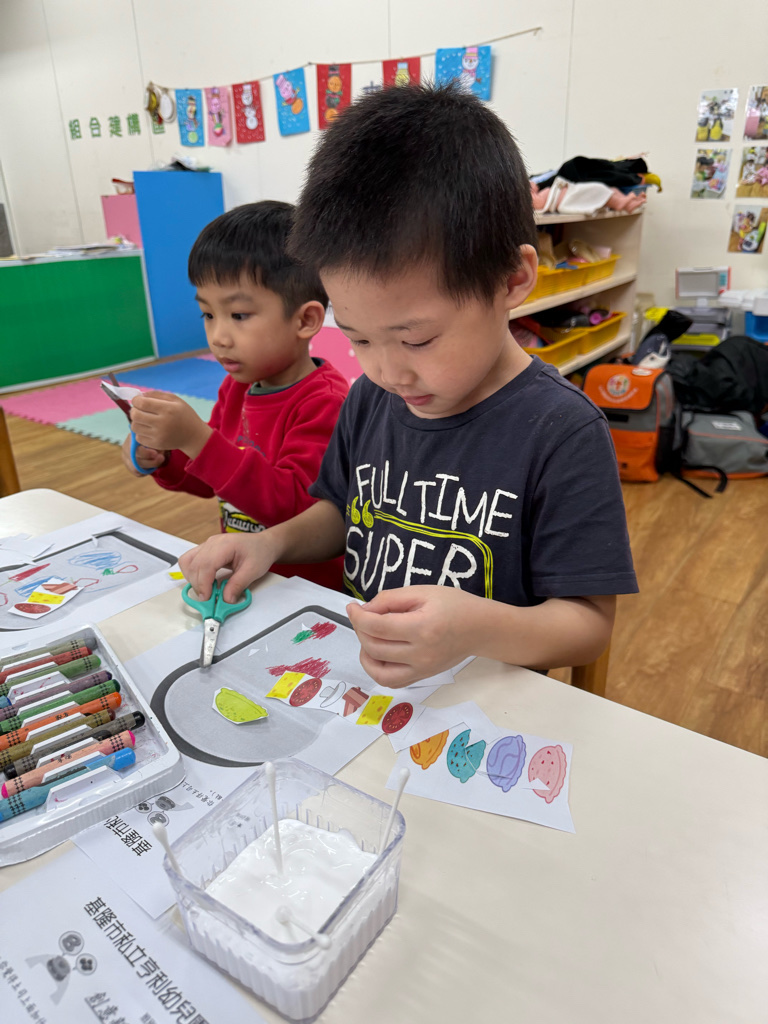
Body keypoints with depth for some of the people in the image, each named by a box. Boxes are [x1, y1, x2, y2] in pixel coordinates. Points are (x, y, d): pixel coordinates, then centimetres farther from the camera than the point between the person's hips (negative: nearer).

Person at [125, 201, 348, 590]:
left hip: (303, 584, -6)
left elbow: (293, 503, -27)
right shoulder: (236, 386, 5)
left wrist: (197, 439, -31)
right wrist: (163, 460, -2)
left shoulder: (325, 400, -17)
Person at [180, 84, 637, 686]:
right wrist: (272, 543, -1)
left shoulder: (561, 433, -17)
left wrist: (480, 628, -31)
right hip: (358, 679, 4)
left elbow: (588, 625, -14)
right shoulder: (369, 398, 2)